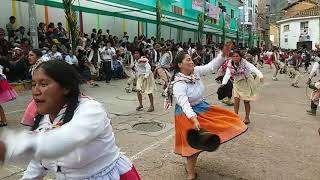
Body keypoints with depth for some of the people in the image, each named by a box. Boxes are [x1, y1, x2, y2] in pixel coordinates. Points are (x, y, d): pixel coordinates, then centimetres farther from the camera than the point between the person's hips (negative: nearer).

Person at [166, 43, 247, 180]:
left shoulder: (195, 71, -7)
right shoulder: (178, 84, -28)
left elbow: (211, 66, -4)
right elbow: (184, 104, -38)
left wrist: (223, 54, -16)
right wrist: (194, 120, -49)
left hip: (201, 108, 8)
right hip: (187, 113, -8)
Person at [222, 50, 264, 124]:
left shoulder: (245, 63, -21)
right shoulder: (230, 65, -12)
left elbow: (253, 68, -35)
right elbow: (227, 74, -23)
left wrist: (260, 76, -52)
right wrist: (224, 83, -41)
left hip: (247, 83, -2)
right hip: (237, 84, 3)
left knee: (246, 101, 4)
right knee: (236, 100, -8)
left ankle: (247, 118, 22)